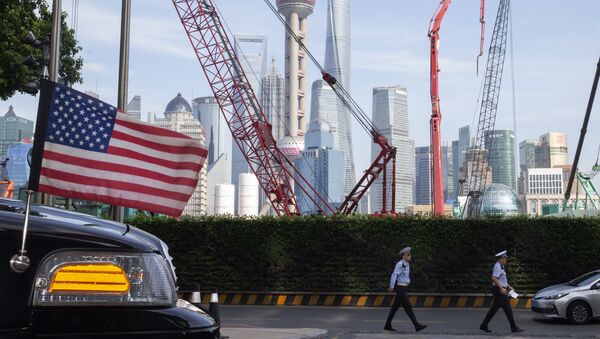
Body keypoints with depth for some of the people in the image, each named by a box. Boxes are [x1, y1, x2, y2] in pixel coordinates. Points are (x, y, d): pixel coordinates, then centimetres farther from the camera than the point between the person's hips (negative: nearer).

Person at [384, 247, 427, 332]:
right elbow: (394, 275, -22)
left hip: (404, 288, 9)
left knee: (395, 307, 12)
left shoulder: (407, 264, 12)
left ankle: (387, 325, 19)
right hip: (400, 288, -9)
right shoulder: (400, 264, -16)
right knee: (408, 307, -8)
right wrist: (391, 287, -25)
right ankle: (417, 326, -7)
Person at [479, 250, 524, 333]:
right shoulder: (498, 267, -15)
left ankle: (483, 326, 10)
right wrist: (501, 288, -26)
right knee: (508, 309, -4)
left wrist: (508, 286, 22)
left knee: (493, 309, 9)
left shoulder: (500, 267, 18)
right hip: (499, 290, -10)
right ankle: (514, 327, 2)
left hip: (501, 290, 10)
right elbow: (494, 278, -25)